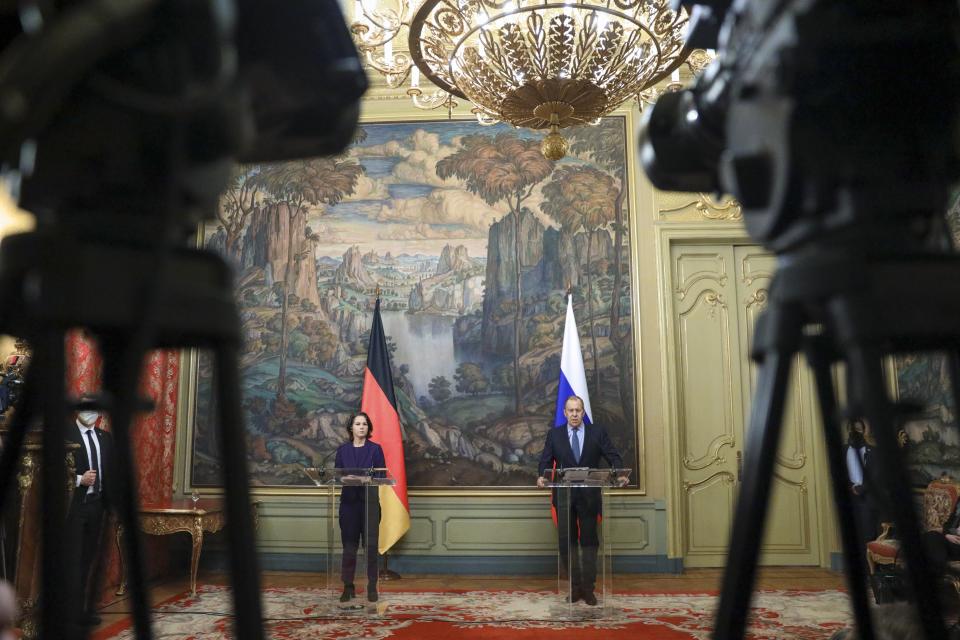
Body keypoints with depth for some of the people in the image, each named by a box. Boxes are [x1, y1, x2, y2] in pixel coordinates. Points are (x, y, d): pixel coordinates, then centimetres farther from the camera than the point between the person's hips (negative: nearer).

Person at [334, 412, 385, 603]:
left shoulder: (375, 449, 2)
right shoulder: (343, 449, 8)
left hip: (370, 501, -1)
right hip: (349, 501, 1)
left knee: (371, 544, 0)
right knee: (349, 545, 5)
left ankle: (372, 587, 10)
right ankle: (348, 586, 15)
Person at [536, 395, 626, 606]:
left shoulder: (598, 433, 3)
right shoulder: (554, 434, 5)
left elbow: (614, 457, -3)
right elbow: (545, 460, -1)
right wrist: (541, 476, -21)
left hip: (589, 495, -1)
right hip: (564, 496, 1)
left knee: (589, 541, 6)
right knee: (567, 541, 5)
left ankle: (588, 587, 16)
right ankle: (575, 586, 17)